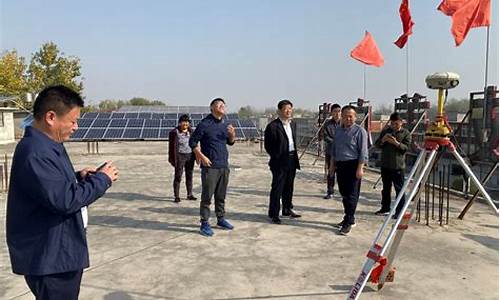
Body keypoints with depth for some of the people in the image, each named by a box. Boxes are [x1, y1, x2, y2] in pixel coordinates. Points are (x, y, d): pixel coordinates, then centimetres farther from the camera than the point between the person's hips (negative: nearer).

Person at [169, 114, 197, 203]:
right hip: (180, 156, -5)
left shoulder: (190, 131, 8)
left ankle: (190, 194, 21)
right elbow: (171, 146, -6)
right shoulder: (174, 132, -7)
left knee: (189, 176, 11)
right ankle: (176, 196, 5)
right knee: (178, 176, -1)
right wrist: (172, 159, -10)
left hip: (190, 156, 5)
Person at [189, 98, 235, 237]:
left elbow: (230, 142, 20)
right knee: (207, 196, -2)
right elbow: (192, 142, -6)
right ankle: (204, 223, 7)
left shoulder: (225, 124, 11)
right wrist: (202, 157, -13)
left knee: (221, 195, 15)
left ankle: (221, 219, 28)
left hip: (224, 166, 6)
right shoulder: (205, 124, -9)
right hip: (210, 166, -6)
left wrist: (232, 135, -1)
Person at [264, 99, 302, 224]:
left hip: (292, 160, 7)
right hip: (280, 161, -7)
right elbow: (268, 145, -11)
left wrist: (295, 156, 12)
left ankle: (287, 209, 32)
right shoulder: (273, 126, -12)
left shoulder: (292, 124, 12)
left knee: (289, 186, 17)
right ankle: (273, 214, 7)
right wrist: (276, 157, -9)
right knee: (277, 188, -1)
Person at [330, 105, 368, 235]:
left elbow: (363, 151, -12)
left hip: (352, 166, -7)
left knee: (351, 195, -4)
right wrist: (332, 164, 18)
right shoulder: (338, 130, 13)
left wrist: (360, 168, -17)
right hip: (340, 165, 7)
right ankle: (349, 218, 27)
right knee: (344, 193, 14)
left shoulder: (360, 131, -8)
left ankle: (348, 222, 2)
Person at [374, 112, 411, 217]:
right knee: (385, 188, 14)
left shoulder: (406, 133, 0)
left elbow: (406, 148, -9)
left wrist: (396, 143, -25)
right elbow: (377, 145, 7)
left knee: (399, 189, -3)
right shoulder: (385, 131, 9)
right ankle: (385, 208, 25)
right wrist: (382, 140, -13)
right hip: (385, 165, 4)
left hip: (398, 166, -4)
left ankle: (400, 211, 3)